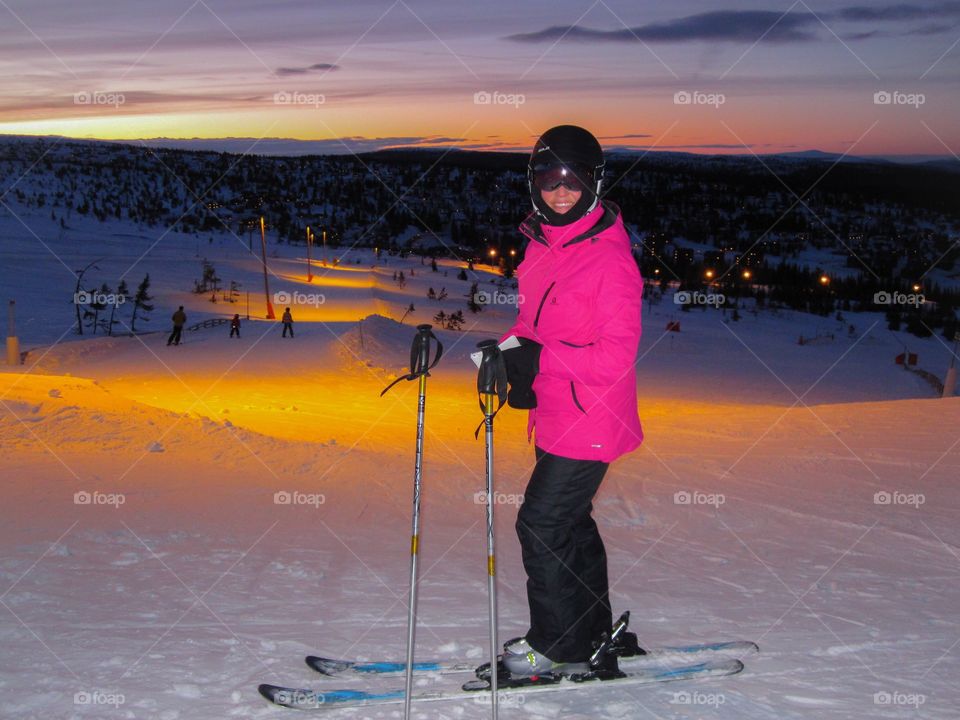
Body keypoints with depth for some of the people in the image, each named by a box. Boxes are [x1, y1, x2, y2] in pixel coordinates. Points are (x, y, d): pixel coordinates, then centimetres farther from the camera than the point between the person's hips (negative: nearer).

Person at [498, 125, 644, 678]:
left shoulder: (610, 256, -17)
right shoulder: (541, 245, 8)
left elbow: (618, 352, -21)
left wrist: (540, 360, -28)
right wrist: (510, 352, -3)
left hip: (590, 419, -8)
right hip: (554, 415, 8)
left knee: (541, 524, -4)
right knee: (570, 526, 18)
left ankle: (560, 648, 13)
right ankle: (594, 640, 34)